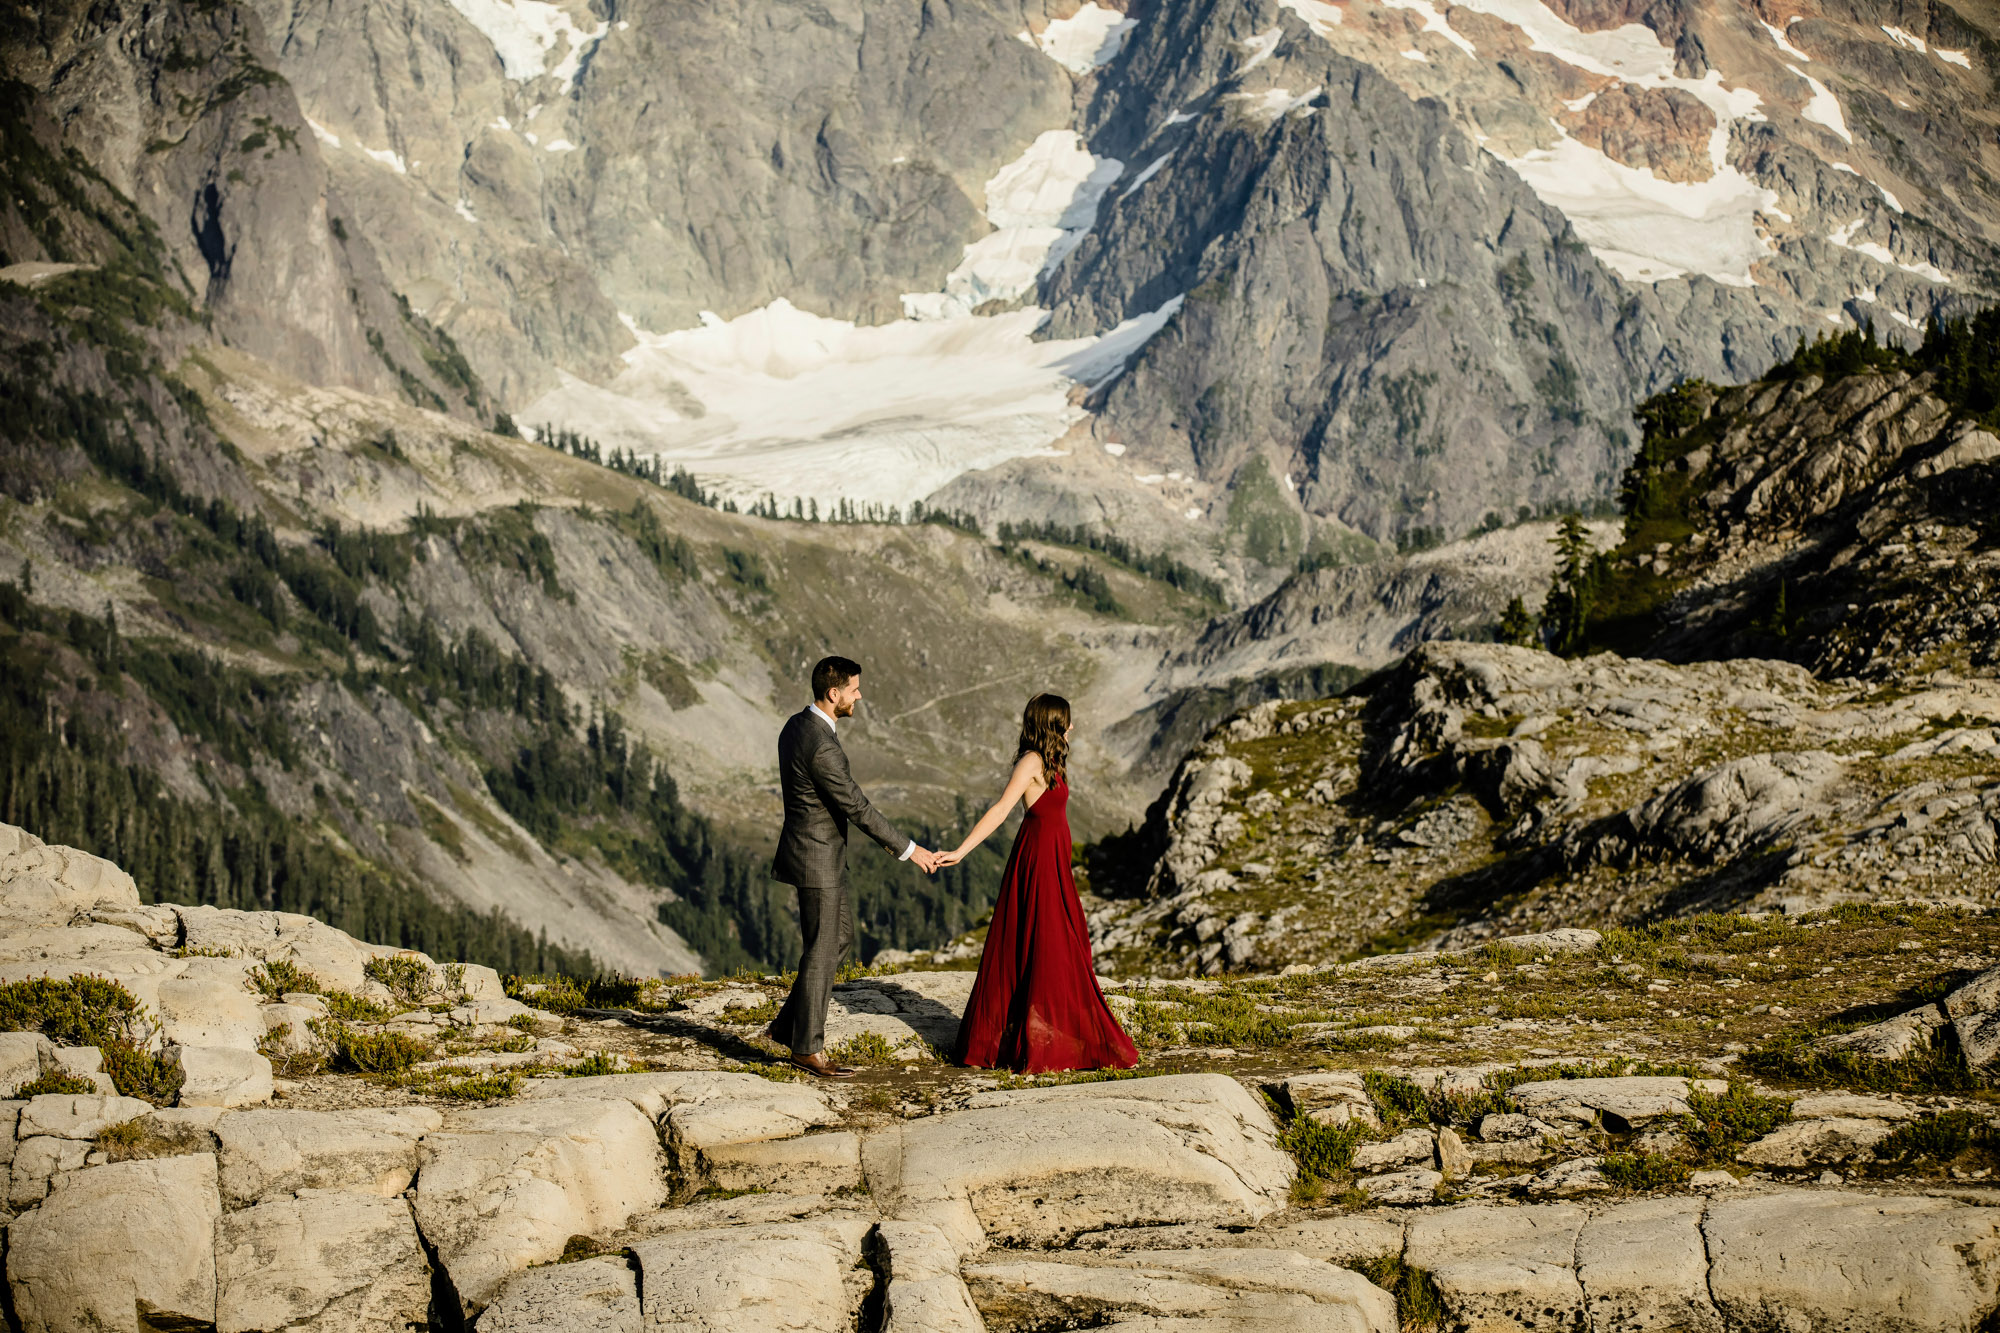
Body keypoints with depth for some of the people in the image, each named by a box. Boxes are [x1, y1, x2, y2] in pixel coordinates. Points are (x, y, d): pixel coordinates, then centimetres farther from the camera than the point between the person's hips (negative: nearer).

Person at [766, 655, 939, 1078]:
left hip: (818, 850, 10)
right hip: (818, 859, -10)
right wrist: (907, 849, -17)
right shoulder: (822, 746, -28)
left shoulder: (796, 726, 5)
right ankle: (807, 1047, 12)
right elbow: (857, 808, -25)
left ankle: (789, 1024, 24)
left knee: (840, 936, 20)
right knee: (821, 953, 1)